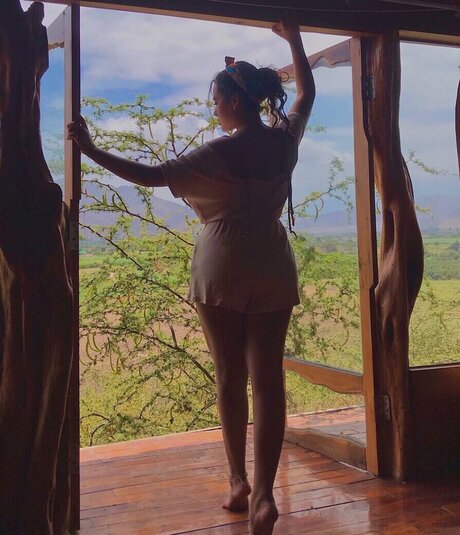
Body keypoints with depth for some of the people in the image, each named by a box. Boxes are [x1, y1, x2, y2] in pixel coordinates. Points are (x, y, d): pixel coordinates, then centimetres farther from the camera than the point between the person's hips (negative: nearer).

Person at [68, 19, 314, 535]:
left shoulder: (221, 152, -13)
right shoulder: (284, 139, 2)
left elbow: (151, 175, -15)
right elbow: (306, 92, 22)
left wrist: (91, 150, -7)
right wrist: (293, 39, 33)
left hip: (222, 269, -4)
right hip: (273, 270, 4)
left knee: (230, 377, 10)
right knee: (268, 379, 1)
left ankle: (239, 483, 21)